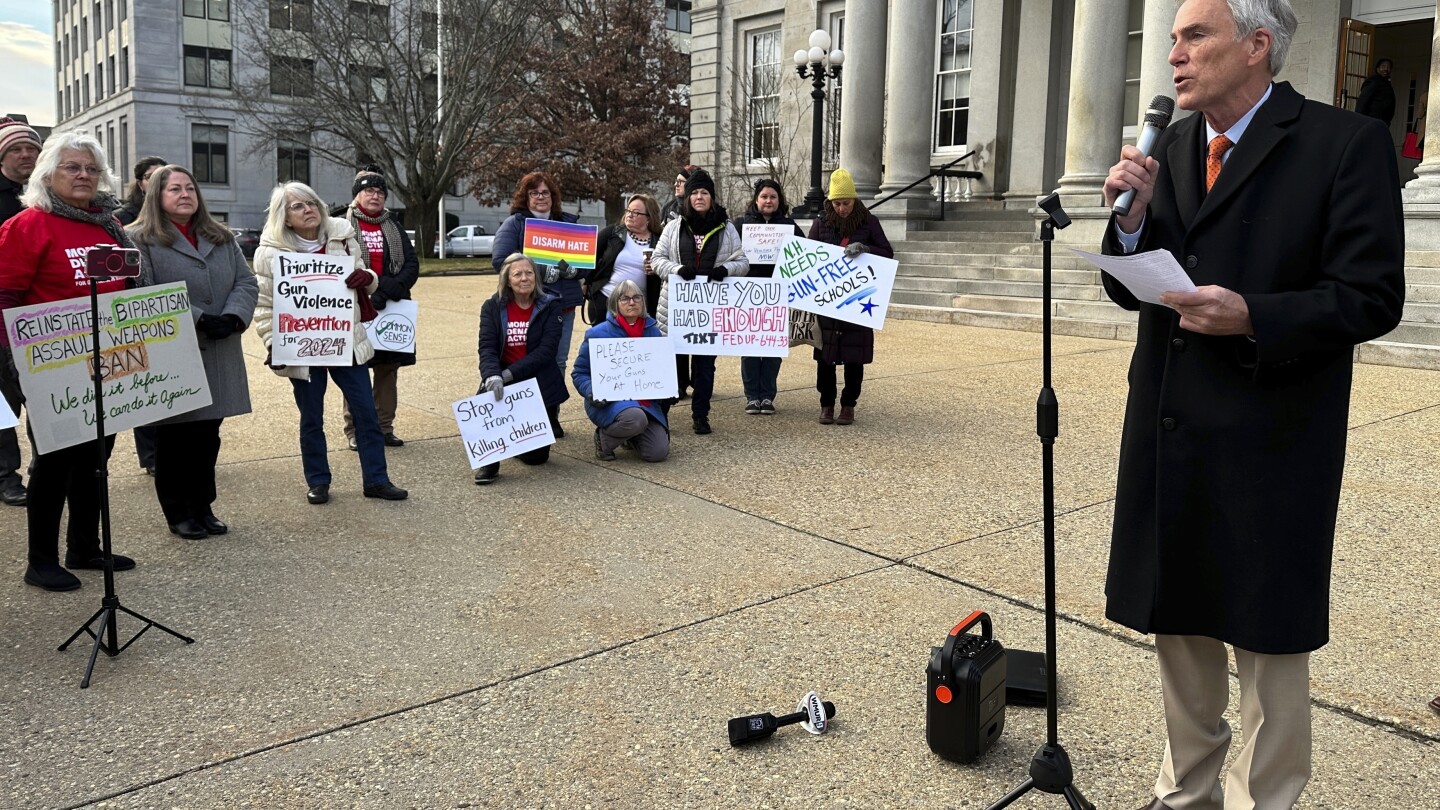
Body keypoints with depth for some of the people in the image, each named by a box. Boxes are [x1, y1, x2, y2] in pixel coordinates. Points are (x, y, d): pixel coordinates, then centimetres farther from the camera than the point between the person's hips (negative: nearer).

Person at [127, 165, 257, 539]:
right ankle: (177, 512, 15)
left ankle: (203, 506, 23)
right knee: (175, 436, 3)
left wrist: (233, 317, -12)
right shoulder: (140, 240, -3)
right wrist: (199, 320, -19)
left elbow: (246, 282, 8)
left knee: (208, 436, 11)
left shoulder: (221, 238, 16)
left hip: (218, 357, 5)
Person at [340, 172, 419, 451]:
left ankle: (384, 427, 16)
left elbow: (412, 264, 6)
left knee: (388, 369, 8)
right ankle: (354, 430, 8)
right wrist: (367, 294, -19)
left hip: (392, 309, 4)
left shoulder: (394, 227, 14)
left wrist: (391, 289, -13)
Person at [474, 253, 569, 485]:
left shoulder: (550, 306, -4)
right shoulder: (492, 307, 1)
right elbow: (487, 347, -10)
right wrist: (492, 376, -32)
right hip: (504, 381, 1)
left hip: (540, 384, -1)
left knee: (536, 456, 3)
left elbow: (547, 350, -15)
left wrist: (509, 374, -25)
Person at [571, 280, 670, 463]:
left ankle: (631, 437, 24)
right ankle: (604, 438, -3)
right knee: (635, 418, -38)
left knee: (659, 453, -12)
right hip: (608, 401, -5)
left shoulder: (653, 331, 7)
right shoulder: (598, 334, -5)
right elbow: (579, 373, 0)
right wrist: (591, 392, -19)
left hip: (646, 401, 5)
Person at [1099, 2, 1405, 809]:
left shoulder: (1347, 143, -7)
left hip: (1271, 441, -6)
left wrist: (1252, 319, -25)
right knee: (1178, 620, 17)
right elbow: (1129, 289, 9)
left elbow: (1372, 297, -11)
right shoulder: (1170, 149, 9)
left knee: (1268, 638, 7)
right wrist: (1132, 219, -10)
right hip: (1170, 436, 6)